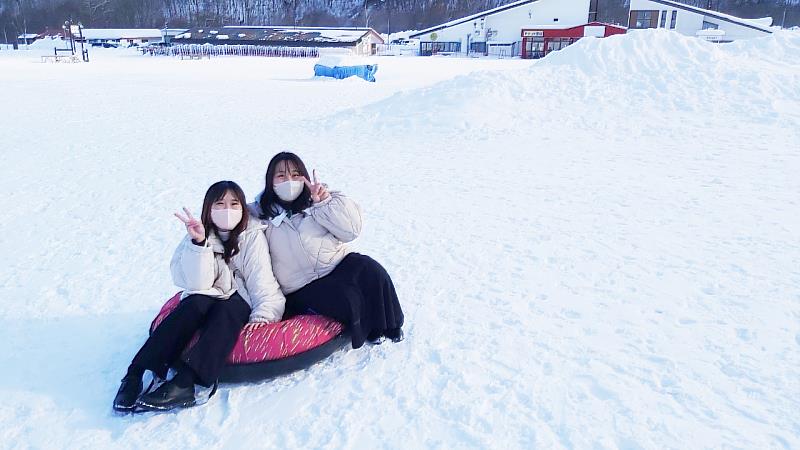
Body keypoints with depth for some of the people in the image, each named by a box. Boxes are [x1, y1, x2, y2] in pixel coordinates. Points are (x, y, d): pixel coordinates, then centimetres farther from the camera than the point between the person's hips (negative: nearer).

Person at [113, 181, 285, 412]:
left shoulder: (253, 235, -1)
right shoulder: (198, 234, 3)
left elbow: (262, 282, -7)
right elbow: (197, 284, -10)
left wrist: (262, 314, -24)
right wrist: (199, 243, -23)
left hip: (238, 306, -1)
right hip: (205, 301, 2)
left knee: (226, 309, -33)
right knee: (196, 303, -30)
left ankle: (184, 382, -47)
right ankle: (136, 374, -34)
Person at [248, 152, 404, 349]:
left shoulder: (316, 200, 8)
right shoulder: (262, 214, 5)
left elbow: (351, 230, -3)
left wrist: (324, 202, -10)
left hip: (339, 263, 3)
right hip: (304, 288, -2)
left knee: (371, 270, -25)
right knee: (346, 299, -29)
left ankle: (390, 323, -2)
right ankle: (370, 331, 2)